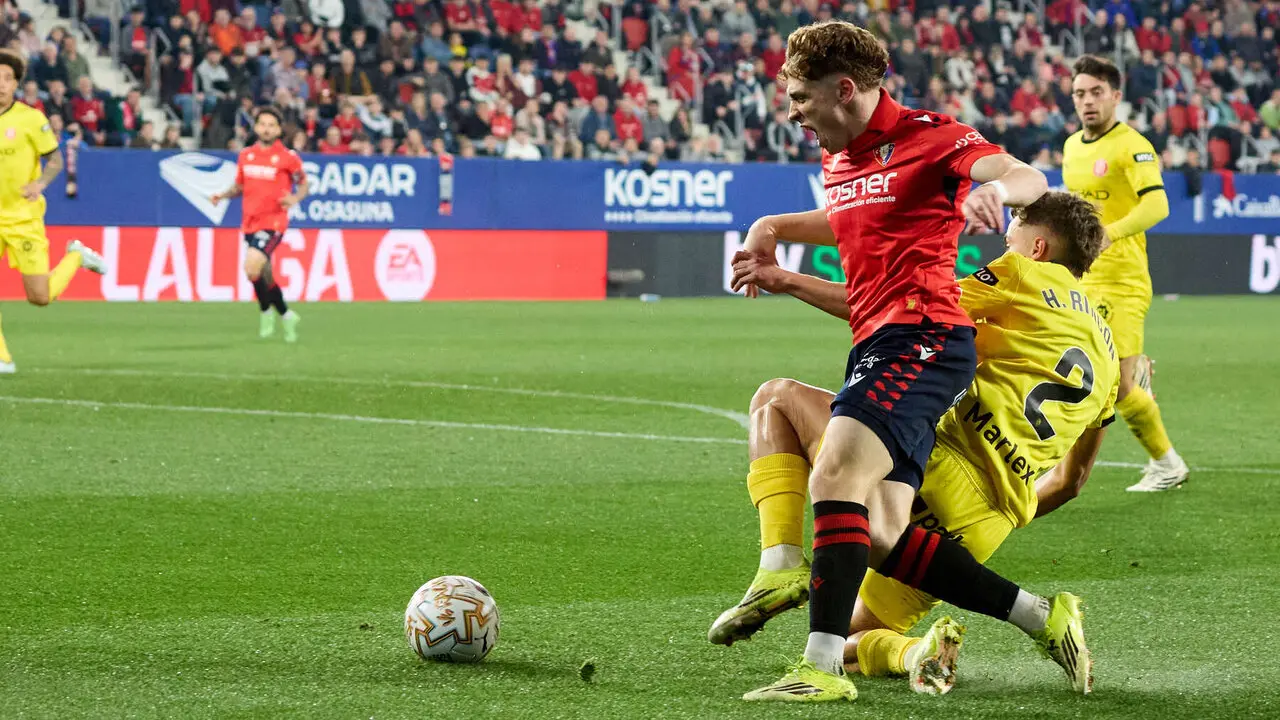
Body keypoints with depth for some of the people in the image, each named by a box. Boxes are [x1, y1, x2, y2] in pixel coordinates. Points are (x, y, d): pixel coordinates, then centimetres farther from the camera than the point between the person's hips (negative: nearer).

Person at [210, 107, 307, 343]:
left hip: (273, 221, -6)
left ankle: (266, 312, -3)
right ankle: (286, 316, 29)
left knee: (252, 266, -23)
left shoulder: (288, 157, -5)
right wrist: (223, 195, 1)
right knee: (264, 277, 11)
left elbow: (303, 185, 4)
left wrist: (295, 198, -17)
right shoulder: (246, 155, 9)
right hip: (250, 222, 6)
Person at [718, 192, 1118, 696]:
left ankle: (781, 564, -7)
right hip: (986, 524, 7)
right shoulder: (1107, 360, 25)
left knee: (777, 399, 15)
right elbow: (1070, 481, 27)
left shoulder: (1027, 277, 7)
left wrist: (788, 281, 6)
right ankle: (917, 653, -13)